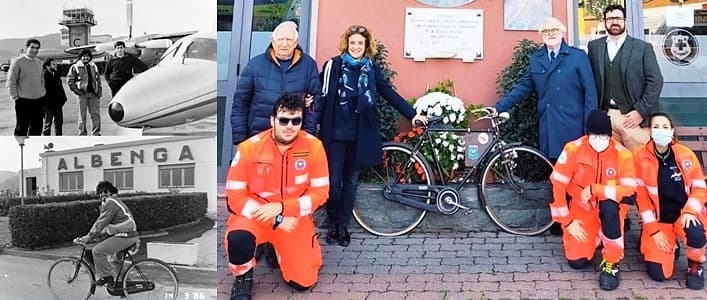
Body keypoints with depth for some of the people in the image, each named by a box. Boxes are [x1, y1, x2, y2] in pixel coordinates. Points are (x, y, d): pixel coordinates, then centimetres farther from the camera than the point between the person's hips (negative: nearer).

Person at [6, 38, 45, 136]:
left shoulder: (39, 63, 12)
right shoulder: (18, 62, -7)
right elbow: (11, 83, -8)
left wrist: (43, 92, 13)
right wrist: (15, 97, -10)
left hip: (38, 101, 6)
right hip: (23, 101, -6)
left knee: (37, 128, 12)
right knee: (21, 128, 0)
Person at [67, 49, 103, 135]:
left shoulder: (93, 66, 15)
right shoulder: (75, 67, 2)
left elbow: (98, 79, 19)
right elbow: (70, 80, 0)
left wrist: (99, 90, 8)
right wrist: (77, 91, -8)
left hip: (93, 93, 4)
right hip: (82, 94, -3)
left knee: (96, 114, 3)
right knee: (82, 115, 2)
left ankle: (96, 133, 10)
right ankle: (82, 134, 10)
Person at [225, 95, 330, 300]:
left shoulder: (313, 146, -14)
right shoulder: (249, 147, -18)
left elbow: (320, 192, -9)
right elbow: (235, 196, -14)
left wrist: (281, 208, -21)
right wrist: (275, 219, -21)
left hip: (294, 217, 2)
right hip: (254, 214, -2)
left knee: (303, 281, -4)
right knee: (238, 238, -35)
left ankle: (279, 248, 29)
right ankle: (243, 277, 0)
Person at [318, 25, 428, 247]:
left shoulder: (372, 69, 8)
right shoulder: (333, 65, 1)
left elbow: (389, 93, 9)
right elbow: (322, 94, -2)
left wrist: (412, 114, 5)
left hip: (360, 135, 2)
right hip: (335, 133, -2)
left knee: (351, 181, 10)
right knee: (334, 181, 1)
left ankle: (344, 225, 21)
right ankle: (332, 224, 18)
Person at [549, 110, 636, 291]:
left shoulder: (622, 155, -14)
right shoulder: (573, 149, -15)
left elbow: (629, 191, -21)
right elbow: (557, 186, -12)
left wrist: (594, 190, -29)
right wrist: (567, 222, -12)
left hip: (610, 209, -1)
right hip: (581, 209, 1)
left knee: (609, 206, -38)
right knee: (577, 261, -12)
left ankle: (611, 262, -20)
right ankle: (594, 236, 24)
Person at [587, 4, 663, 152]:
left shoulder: (643, 48, 2)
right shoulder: (594, 46, 10)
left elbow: (655, 81, -2)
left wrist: (641, 111, -9)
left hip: (633, 116, -2)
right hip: (605, 116, 2)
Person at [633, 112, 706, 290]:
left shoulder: (686, 155, -6)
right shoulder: (640, 157, -9)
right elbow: (641, 195, -7)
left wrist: (690, 211, -20)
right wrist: (653, 230, -10)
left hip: (684, 214, 1)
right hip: (658, 220, 0)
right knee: (658, 273, -14)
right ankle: (670, 247, 23)